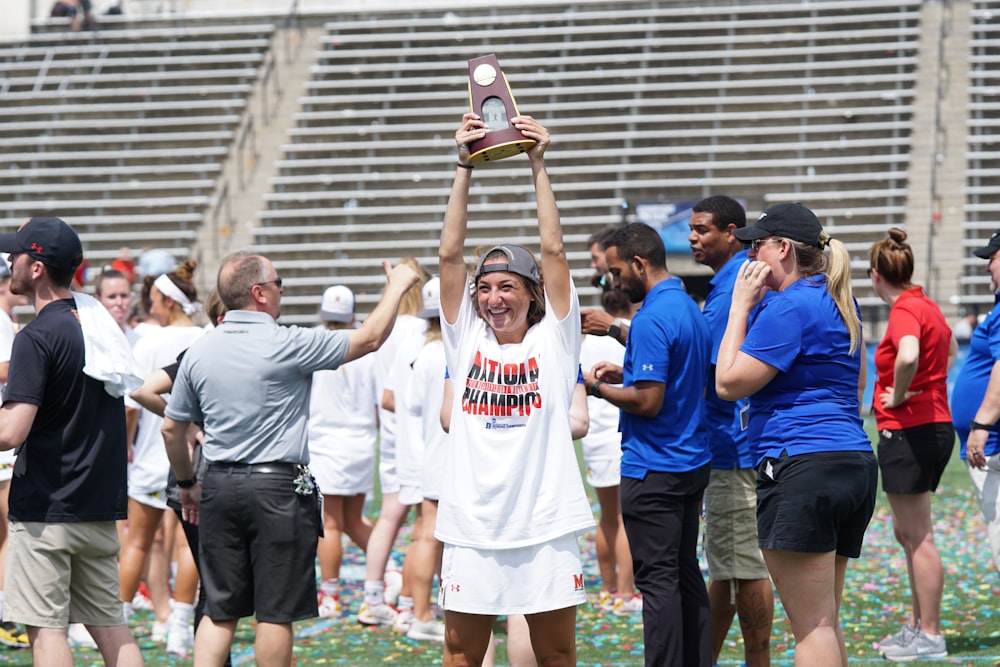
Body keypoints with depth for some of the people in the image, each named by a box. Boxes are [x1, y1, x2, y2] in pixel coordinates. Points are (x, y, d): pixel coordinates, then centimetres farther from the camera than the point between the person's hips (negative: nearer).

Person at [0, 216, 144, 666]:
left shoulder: (37, 337, -14)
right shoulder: (103, 326, 11)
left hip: (45, 510, -8)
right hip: (101, 504, 8)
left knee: (45, 628, -3)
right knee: (109, 624, 12)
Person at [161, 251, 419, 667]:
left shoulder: (199, 351, 6)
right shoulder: (287, 345, -11)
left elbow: (171, 429, 12)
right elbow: (370, 338, -2)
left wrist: (186, 483, 27)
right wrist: (396, 288, 12)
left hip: (219, 485, 6)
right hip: (279, 489, -5)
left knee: (219, 611, 8)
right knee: (276, 614, 2)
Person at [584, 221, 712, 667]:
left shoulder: (651, 319, -19)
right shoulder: (690, 309, 12)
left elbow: (648, 401, -21)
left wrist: (598, 388, -8)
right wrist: (625, 374, 15)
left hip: (654, 470, -10)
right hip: (693, 462, 10)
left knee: (657, 579, -6)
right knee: (685, 573, 13)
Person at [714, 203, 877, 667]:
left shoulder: (788, 307, -12)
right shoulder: (839, 304, 18)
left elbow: (728, 383, -10)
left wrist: (741, 305, -4)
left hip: (802, 469, -10)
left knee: (811, 625, -9)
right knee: (824, 623, 13)